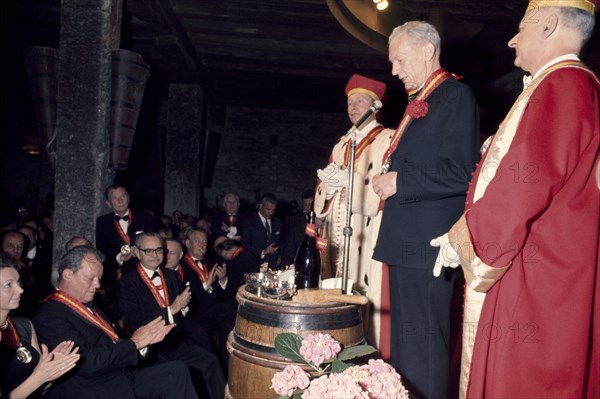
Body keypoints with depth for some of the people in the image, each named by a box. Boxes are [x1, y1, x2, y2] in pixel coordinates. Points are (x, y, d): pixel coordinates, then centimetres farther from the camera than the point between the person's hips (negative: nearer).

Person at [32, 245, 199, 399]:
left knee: (177, 370, -12)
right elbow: (87, 363, -18)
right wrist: (134, 342, -10)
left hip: (121, 375, 8)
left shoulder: (91, 307, 16)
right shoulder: (49, 315, -9)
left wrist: (144, 340, -4)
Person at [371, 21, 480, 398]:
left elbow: (460, 174, -20)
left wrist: (400, 182, -15)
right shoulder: (418, 103, 19)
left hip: (429, 245, -10)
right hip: (406, 242, 10)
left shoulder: (456, 95, -9)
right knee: (403, 344, 19)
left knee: (425, 349, -1)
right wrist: (389, 179, 10)